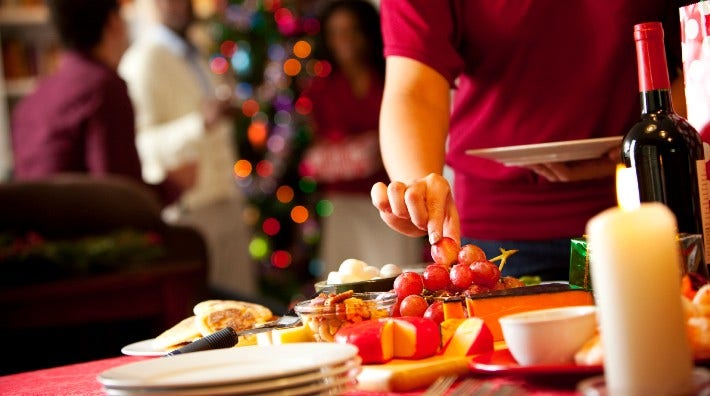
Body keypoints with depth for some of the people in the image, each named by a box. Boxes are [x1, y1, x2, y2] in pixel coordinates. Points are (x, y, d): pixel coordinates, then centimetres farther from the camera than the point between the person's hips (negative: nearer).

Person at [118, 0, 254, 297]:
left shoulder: (195, 57, 17)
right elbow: (144, 143, -19)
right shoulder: (143, 60, -10)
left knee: (242, 303, 5)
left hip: (226, 203, 8)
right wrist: (201, 123, -30)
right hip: (188, 209, -8)